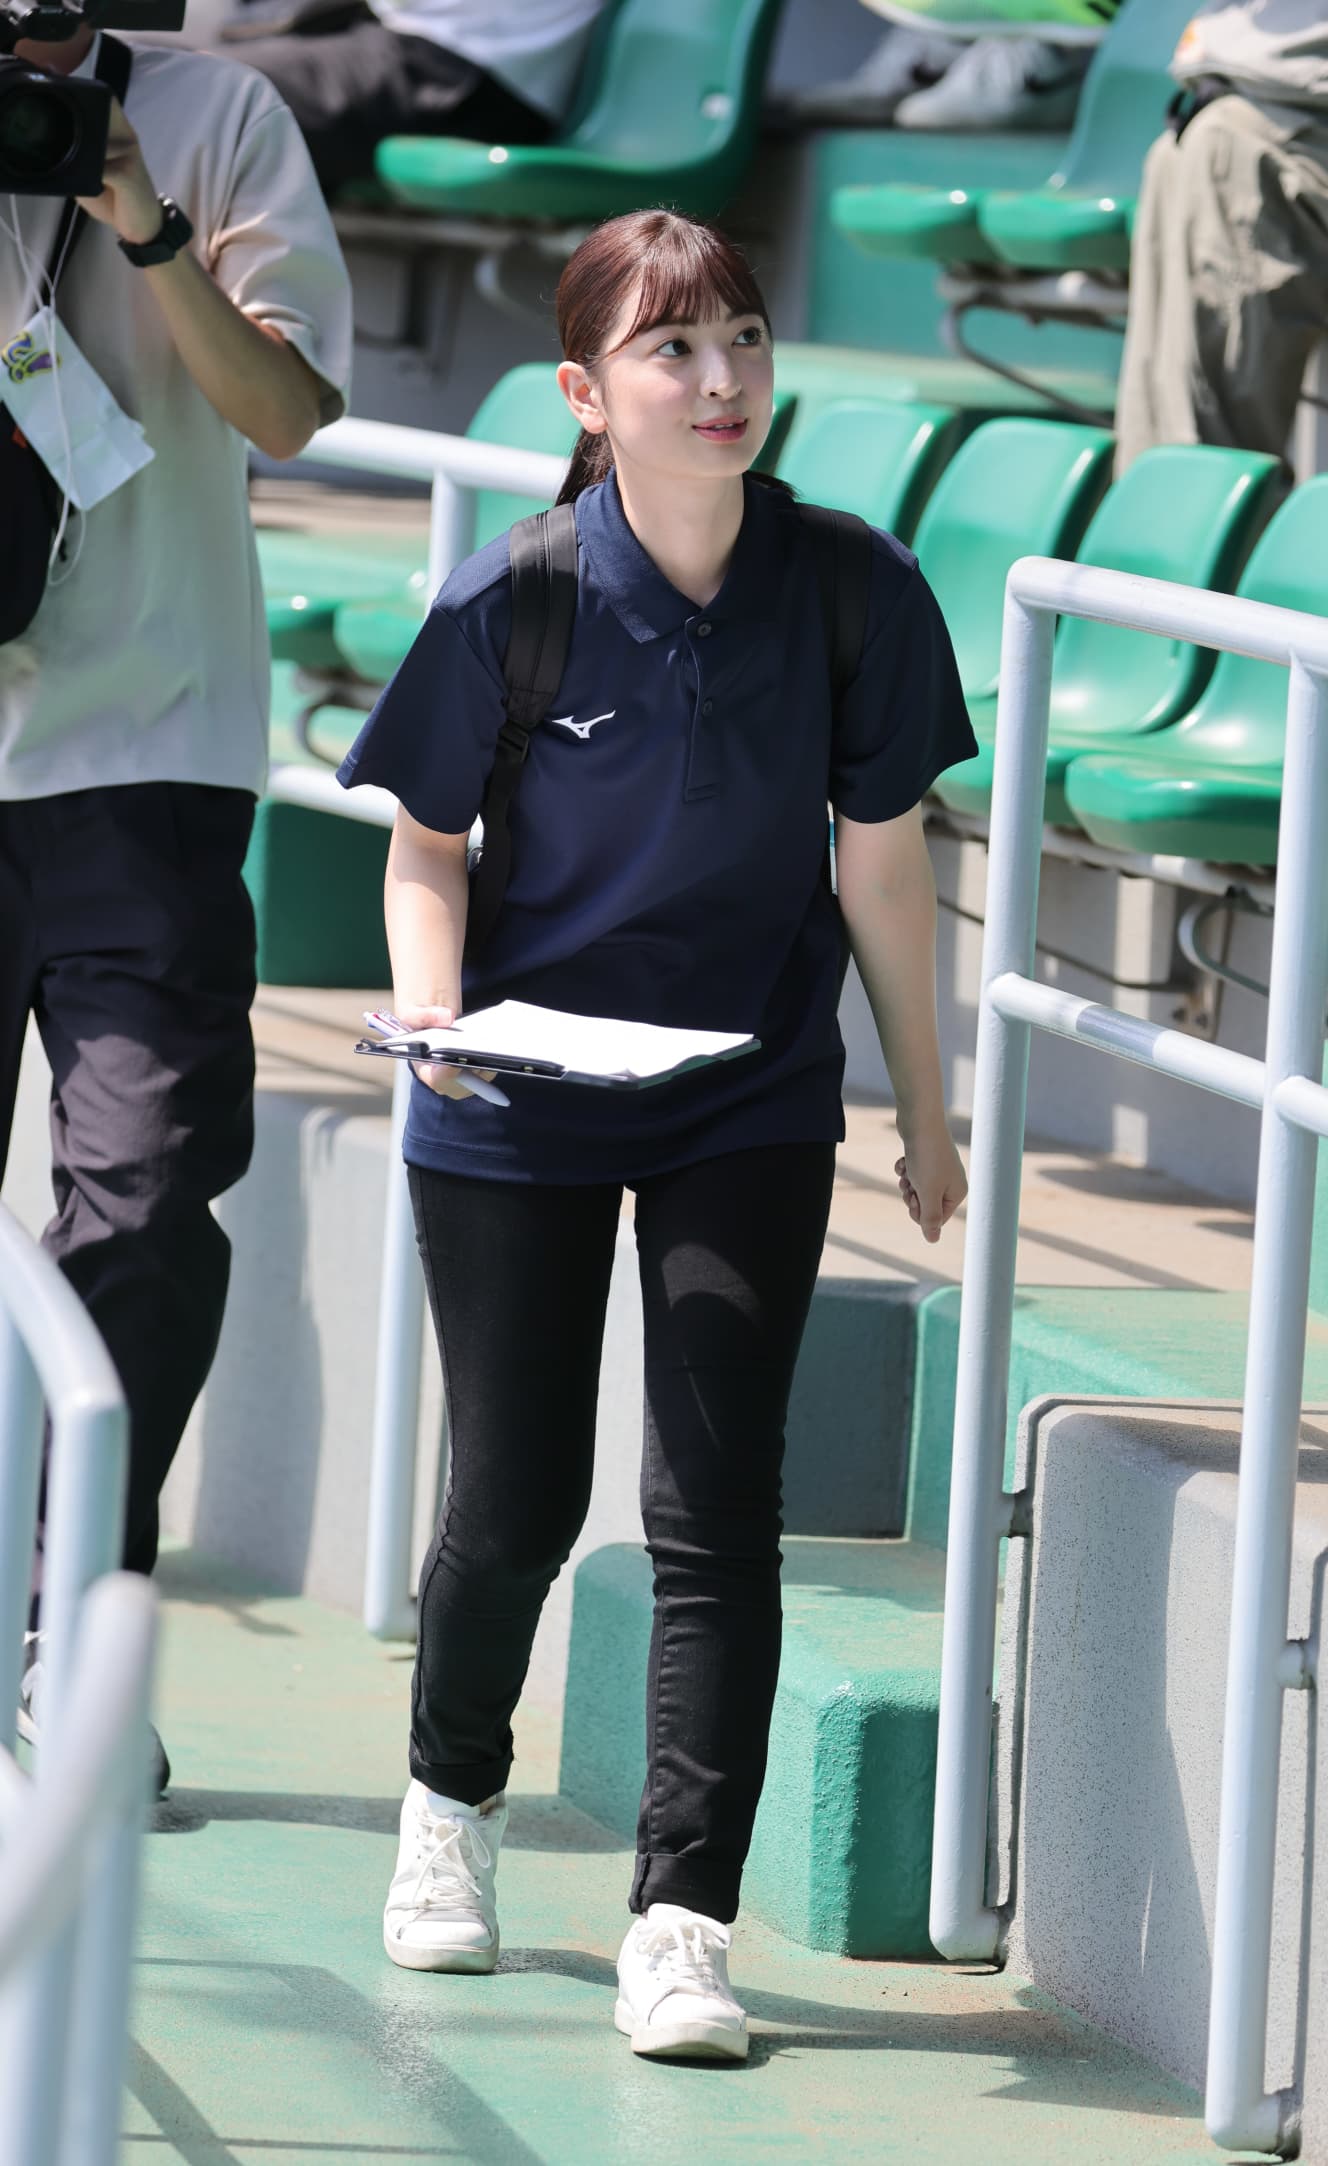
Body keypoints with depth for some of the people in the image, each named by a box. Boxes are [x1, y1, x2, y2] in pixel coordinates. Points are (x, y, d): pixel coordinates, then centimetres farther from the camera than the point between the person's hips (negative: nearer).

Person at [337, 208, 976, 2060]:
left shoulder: (854, 591, -12)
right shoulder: (511, 605, -15)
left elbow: (882, 859, -1)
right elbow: (429, 841, -1)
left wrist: (926, 1113, 7)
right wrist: (432, 1002, -20)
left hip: (750, 1107, 0)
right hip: (518, 1109, 0)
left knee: (716, 1508, -8)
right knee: (517, 1503, 10)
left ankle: (683, 1923, -6)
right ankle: (453, 1800, 39)